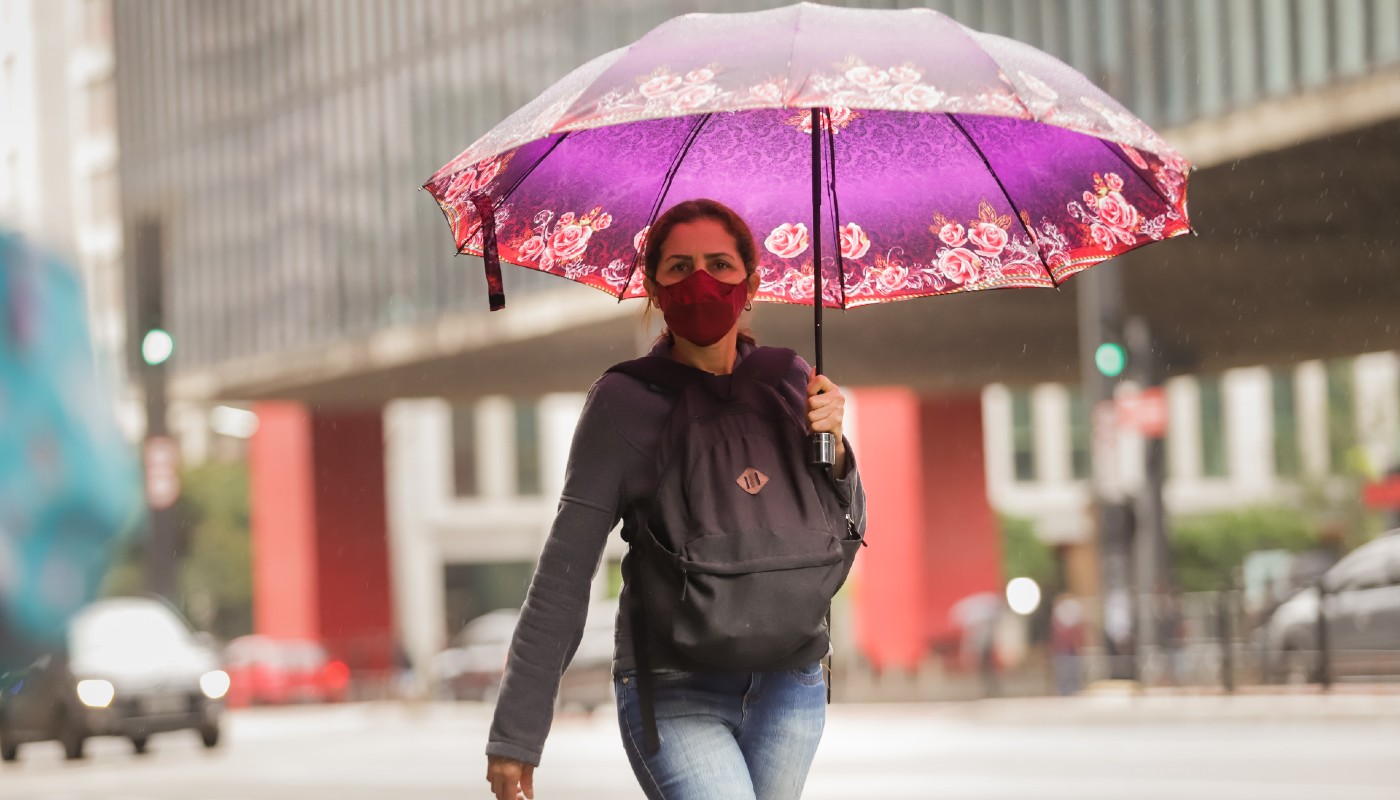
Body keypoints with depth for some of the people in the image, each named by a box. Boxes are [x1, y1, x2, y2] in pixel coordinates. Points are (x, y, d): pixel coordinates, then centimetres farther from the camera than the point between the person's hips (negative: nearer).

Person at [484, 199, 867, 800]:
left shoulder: (789, 381, 5)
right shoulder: (623, 401, -7)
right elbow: (564, 573, -6)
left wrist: (830, 448, -9)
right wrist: (516, 733, -7)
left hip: (787, 681, 4)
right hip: (674, 691, -4)